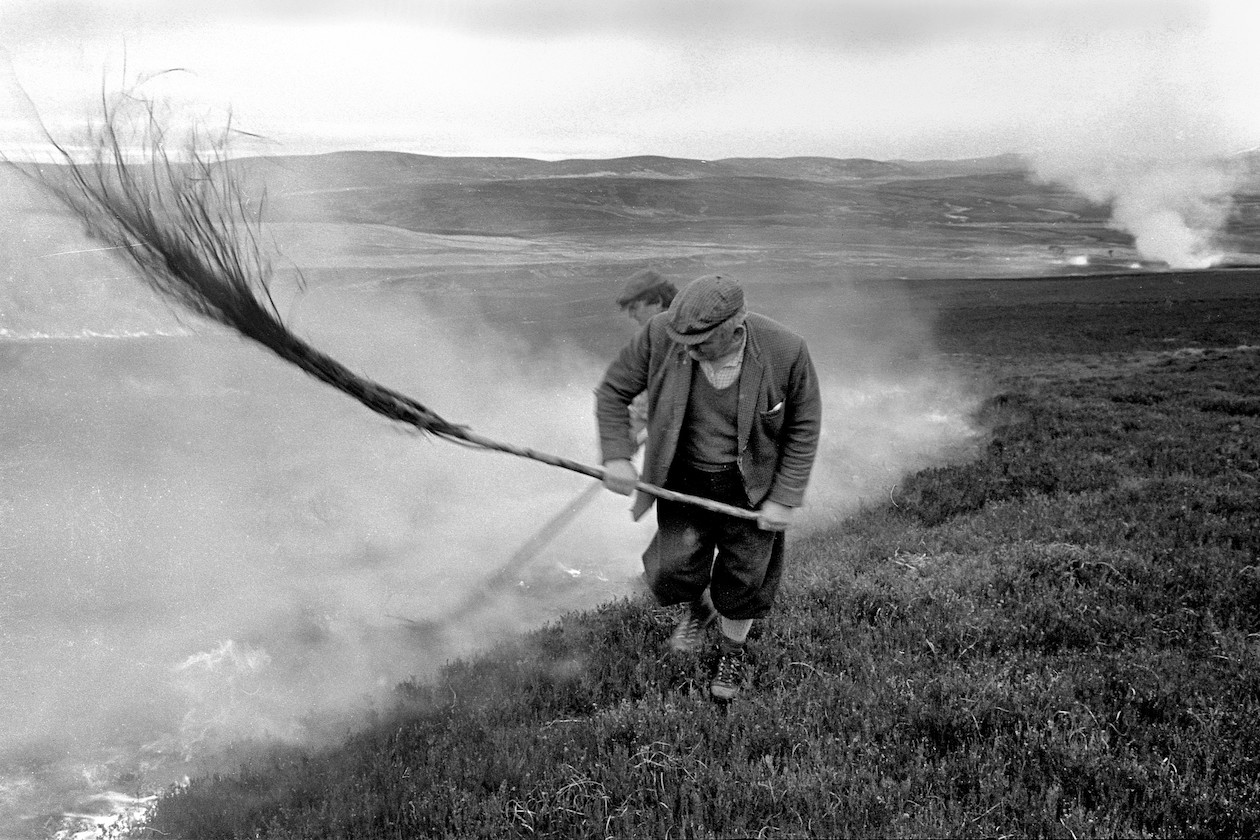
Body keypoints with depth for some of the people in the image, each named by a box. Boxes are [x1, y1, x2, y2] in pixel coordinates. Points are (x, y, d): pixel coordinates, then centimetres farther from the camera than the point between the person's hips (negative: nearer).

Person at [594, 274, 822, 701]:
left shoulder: (786, 351, -24)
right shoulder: (661, 335, -22)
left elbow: (803, 428, -9)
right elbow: (612, 390, -6)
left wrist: (785, 499, -10)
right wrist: (617, 455, -17)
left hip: (750, 486, -1)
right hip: (683, 478, 1)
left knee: (743, 578, 10)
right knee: (673, 570, -7)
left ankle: (732, 650, 43)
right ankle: (696, 609, 32)